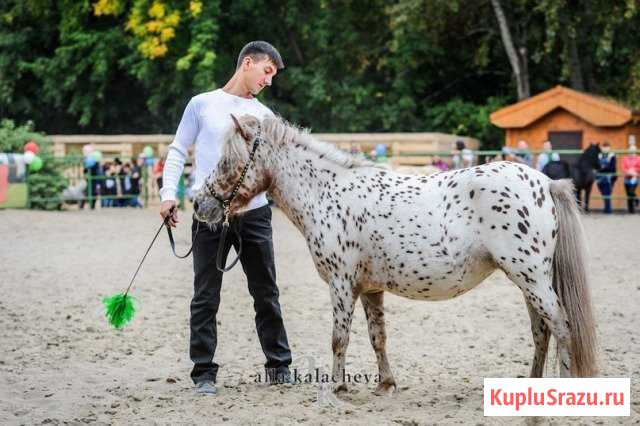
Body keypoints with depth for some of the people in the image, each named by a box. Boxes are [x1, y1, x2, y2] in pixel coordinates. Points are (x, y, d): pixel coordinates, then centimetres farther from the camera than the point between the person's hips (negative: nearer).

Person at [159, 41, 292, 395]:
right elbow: (178, 151, 5)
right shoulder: (202, 104, 3)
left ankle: (278, 366, 21)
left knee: (266, 293, 10)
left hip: (254, 212, 3)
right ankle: (203, 372, 8)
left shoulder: (265, 116, 12)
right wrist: (168, 193, -6)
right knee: (206, 297, 1)